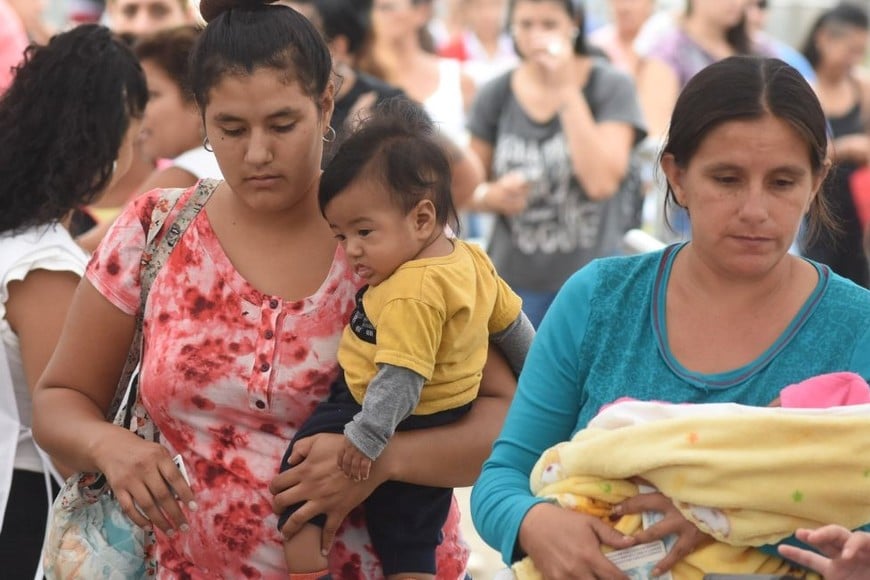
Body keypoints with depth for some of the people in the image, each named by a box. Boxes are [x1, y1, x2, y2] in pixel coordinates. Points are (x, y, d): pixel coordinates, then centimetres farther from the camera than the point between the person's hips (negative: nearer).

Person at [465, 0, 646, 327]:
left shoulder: (611, 87, -3)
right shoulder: (496, 95, 5)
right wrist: (492, 196, -10)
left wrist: (567, 91, -14)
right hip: (514, 278, 3)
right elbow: (470, 188, 14)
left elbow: (601, 181, -16)